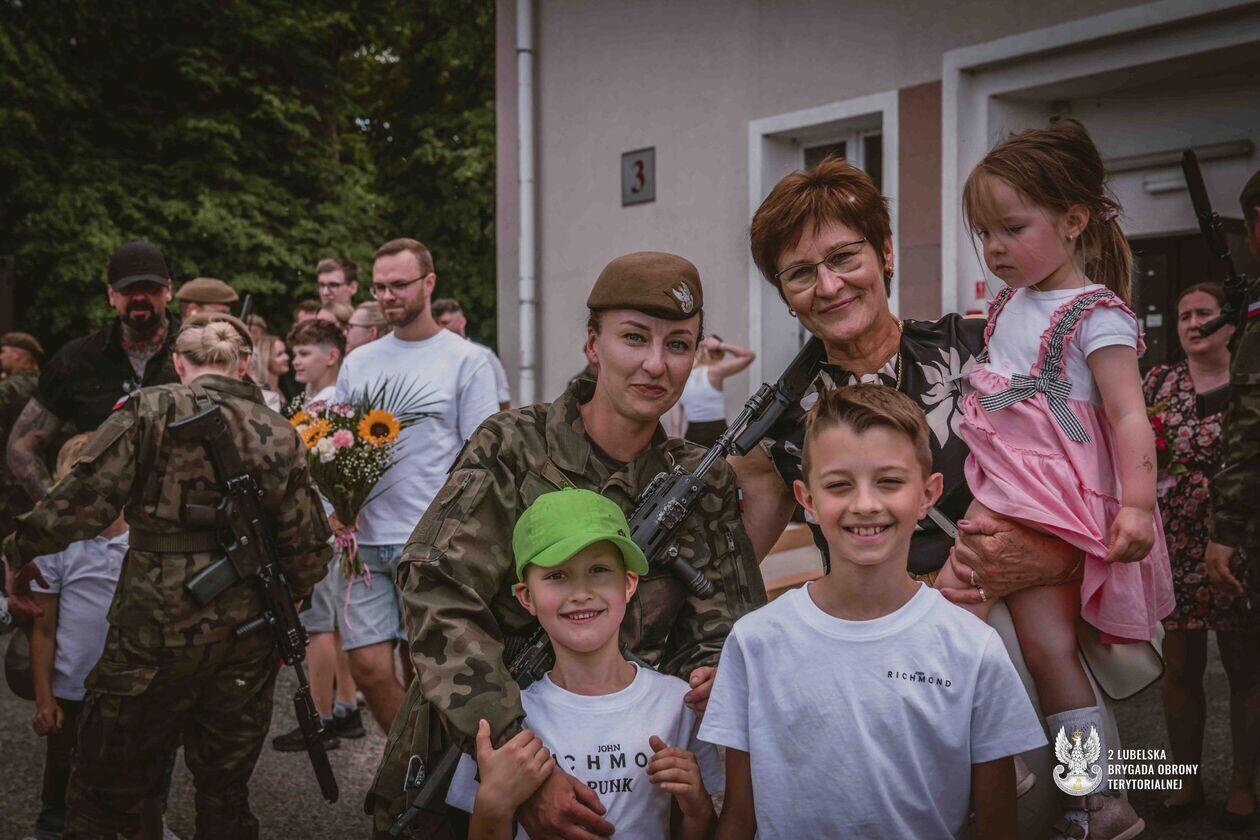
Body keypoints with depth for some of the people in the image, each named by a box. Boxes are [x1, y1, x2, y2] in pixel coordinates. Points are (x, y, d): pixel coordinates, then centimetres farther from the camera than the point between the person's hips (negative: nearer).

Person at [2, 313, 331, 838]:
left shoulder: (147, 413, -6)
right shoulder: (280, 435, 4)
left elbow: (80, 504, -11)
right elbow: (308, 545, 4)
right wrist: (284, 598, 22)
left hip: (157, 631, -4)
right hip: (247, 635, 4)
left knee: (103, 794, 11)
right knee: (226, 792, 16)